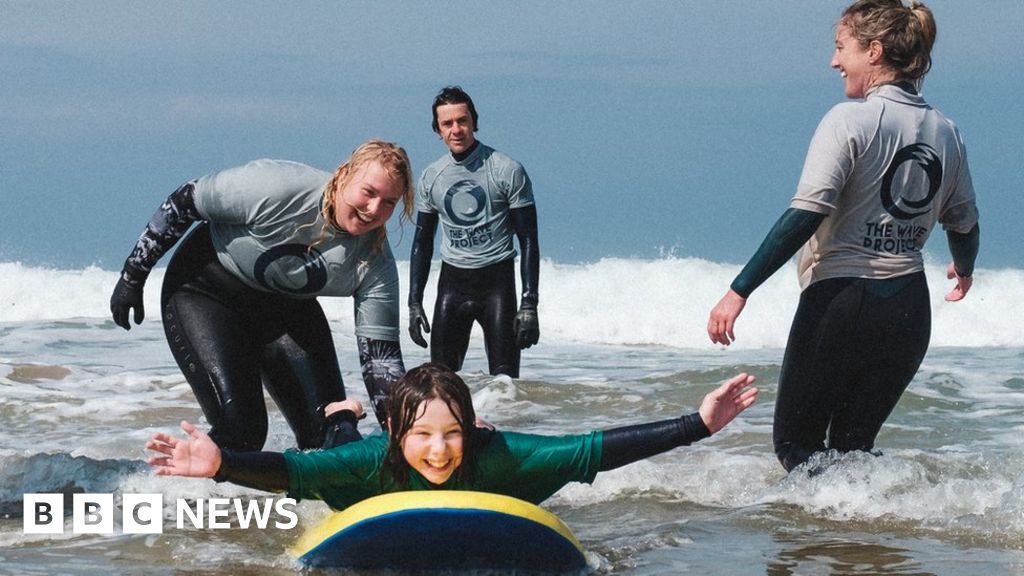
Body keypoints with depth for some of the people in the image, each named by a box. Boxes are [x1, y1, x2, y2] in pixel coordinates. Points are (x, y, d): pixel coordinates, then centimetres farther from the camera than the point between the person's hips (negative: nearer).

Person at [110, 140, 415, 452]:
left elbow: (381, 357, -16)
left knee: (330, 431, -8)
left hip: (285, 306, 5)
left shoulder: (375, 263, -20)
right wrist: (132, 277, -12)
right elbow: (185, 202, -19)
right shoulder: (276, 188, -33)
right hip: (207, 292, -4)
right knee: (239, 431, -21)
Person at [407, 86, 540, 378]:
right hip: (452, 283, 4)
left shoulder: (508, 171, -6)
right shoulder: (431, 177, 7)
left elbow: (528, 241, -5)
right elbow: (422, 242, 16)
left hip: (497, 280, -4)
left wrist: (529, 305, -12)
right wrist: (414, 303, 9)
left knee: (504, 378, -7)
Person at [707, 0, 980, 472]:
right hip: (908, 311, 6)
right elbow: (963, 224, 18)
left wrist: (739, 291, -18)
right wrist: (964, 271, 41)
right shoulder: (946, 134, 8)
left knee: (795, 440, 8)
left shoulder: (850, 120, -11)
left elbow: (806, 215, -19)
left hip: (841, 302, -6)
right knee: (852, 447, 17)